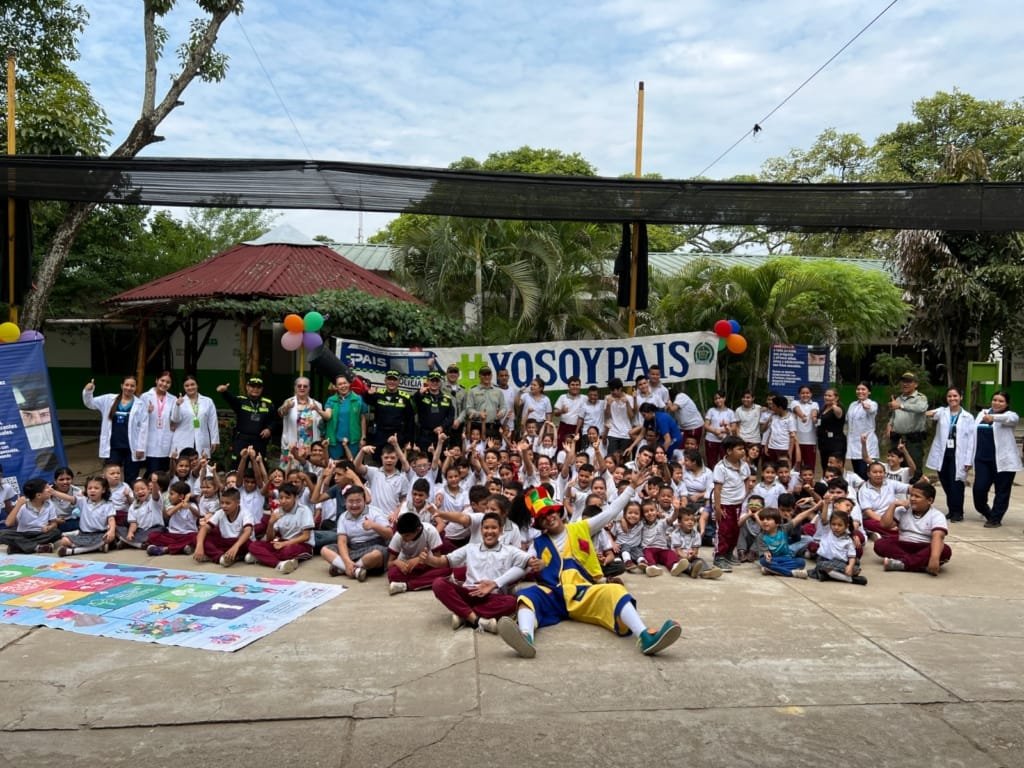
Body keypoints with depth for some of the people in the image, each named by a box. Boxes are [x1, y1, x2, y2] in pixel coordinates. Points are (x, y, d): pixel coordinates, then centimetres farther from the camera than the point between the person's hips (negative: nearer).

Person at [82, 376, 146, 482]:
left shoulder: (139, 405, -2)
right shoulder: (109, 400, 5)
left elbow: (143, 428, -4)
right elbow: (90, 403, 6)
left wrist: (141, 448, -8)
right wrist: (88, 391, -16)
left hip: (131, 448, -2)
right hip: (113, 447, 2)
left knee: (131, 480, 7)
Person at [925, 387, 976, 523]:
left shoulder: (967, 417, 2)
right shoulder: (942, 412, 6)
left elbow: (971, 440, -1)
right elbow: (934, 414, -18)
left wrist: (968, 460, -7)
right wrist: (929, 414, -44)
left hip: (958, 455, -3)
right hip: (942, 454, 3)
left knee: (956, 483, -4)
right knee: (945, 483, 11)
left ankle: (957, 512, 9)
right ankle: (951, 510, 26)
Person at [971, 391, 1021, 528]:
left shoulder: (1009, 414, -2)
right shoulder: (982, 413, 13)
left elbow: (1012, 419, -28)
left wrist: (993, 417, -48)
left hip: (1003, 460, -4)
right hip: (982, 459, 4)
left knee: (1002, 491, 3)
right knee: (979, 489, 2)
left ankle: (995, 518, 15)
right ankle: (986, 512, 27)